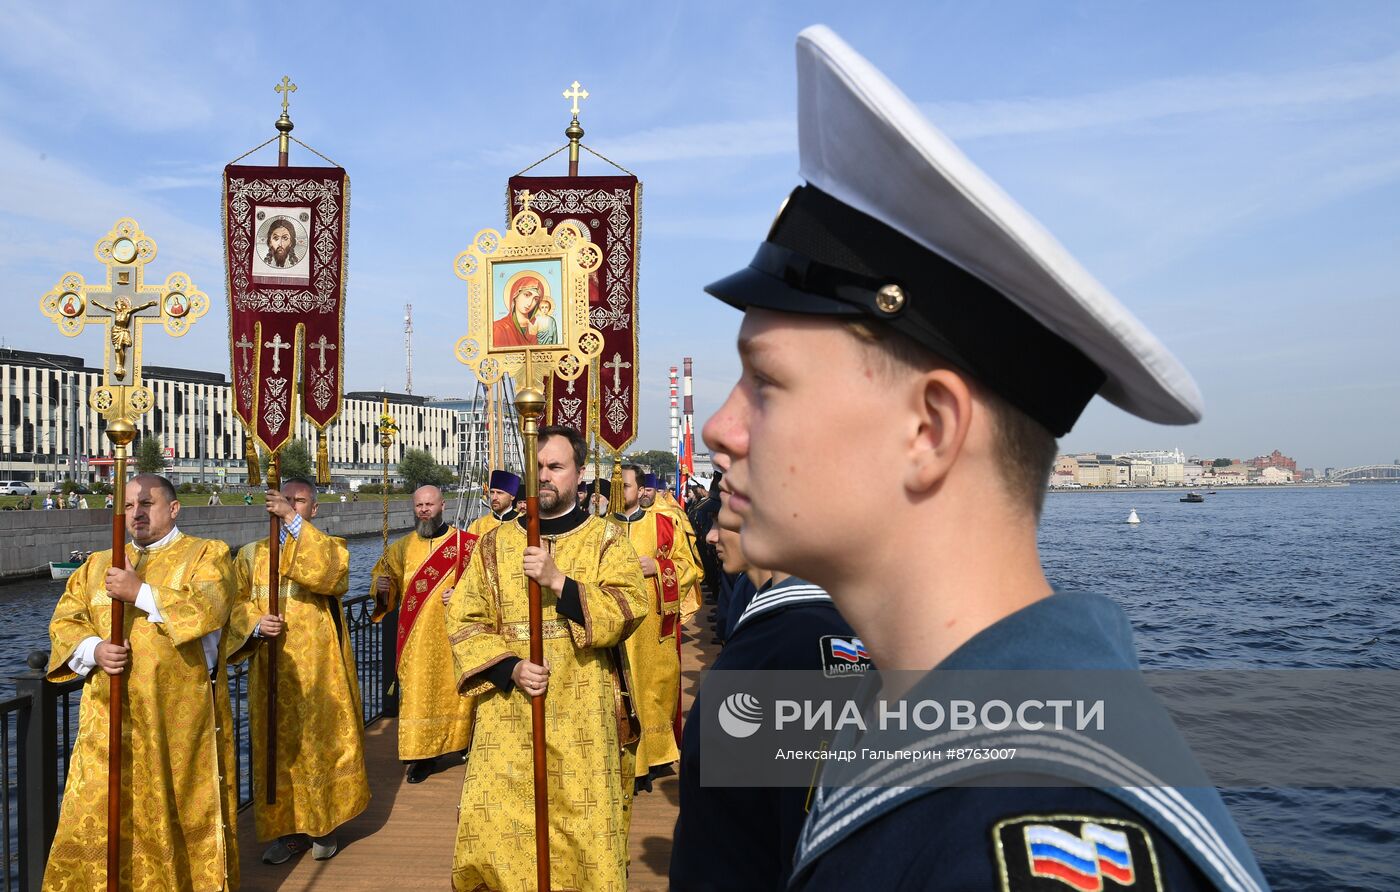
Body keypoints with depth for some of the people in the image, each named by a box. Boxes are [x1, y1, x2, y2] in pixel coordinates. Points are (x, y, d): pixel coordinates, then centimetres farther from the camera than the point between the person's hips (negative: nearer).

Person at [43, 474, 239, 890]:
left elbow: (210, 607, -15)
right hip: (112, 718, 4)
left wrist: (141, 592, -18)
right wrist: (93, 649, -10)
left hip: (182, 717, -3)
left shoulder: (206, 554, 2)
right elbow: (64, 622, 10)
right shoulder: (98, 564, 16)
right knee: (97, 819, 1)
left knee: (186, 814, 5)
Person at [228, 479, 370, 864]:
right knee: (278, 746, 4)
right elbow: (237, 604, 4)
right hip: (272, 671, 2)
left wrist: (294, 522, -25)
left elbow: (331, 573, -20)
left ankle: (324, 826, 16)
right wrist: (256, 624, -17)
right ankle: (288, 829, 16)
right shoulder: (252, 553, 12)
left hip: (319, 672, -2)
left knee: (322, 741, 2)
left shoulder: (330, 546, 5)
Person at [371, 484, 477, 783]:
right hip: (416, 636, 2)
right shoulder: (402, 547, 9)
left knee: (456, 687, 6)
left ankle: (465, 743, 25)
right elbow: (383, 574, 16)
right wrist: (381, 587, -7)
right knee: (418, 691, 0)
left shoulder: (465, 543, 0)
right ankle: (423, 754, 8)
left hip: (453, 633, -2)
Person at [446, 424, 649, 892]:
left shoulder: (606, 538, 2)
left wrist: (558, 581, -21)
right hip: (508, 715, 2)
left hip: (584, 716, -1)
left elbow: (632, 607, -12)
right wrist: (509, 668, -12)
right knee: (498, 827, 1)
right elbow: (464, 620, 3)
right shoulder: (494, 544, 8)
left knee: (585, 828, 2)